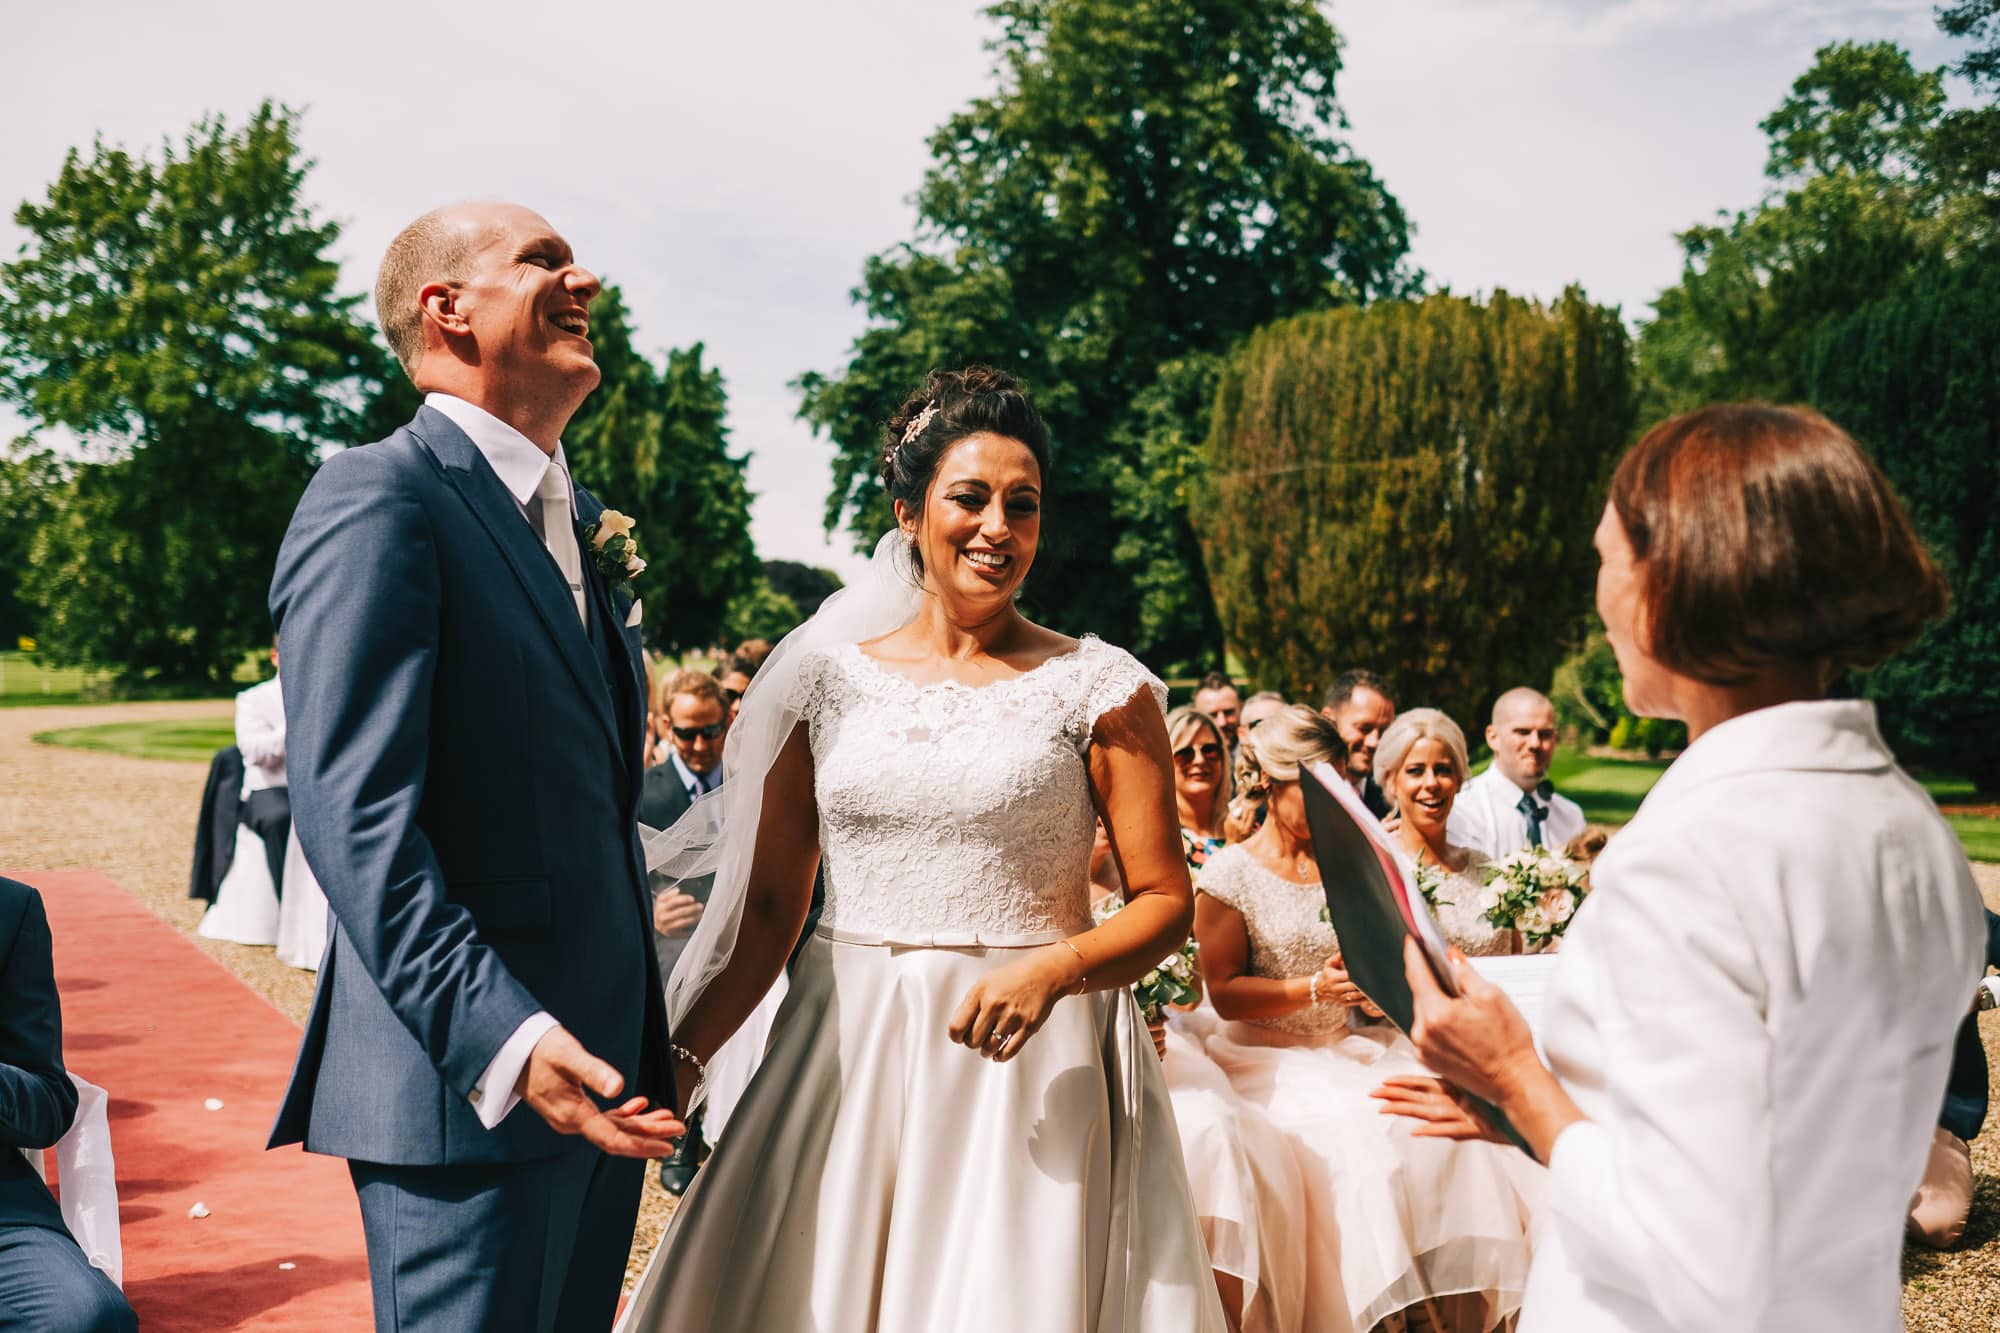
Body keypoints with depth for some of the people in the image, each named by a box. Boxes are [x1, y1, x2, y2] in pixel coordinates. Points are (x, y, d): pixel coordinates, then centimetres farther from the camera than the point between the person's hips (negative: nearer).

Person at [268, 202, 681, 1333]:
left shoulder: (585, 520, 16)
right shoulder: (378, 499, -12)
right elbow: (353, 812, -20)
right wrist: (502, 1039, -28)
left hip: (600, 1067, 9)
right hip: (468, 1085, -8)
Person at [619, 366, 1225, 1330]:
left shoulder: (1099, 687, -1)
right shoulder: (827, 675, 5)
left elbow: (1165, 900, 0)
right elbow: (765, 908, 5)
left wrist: (1054, 968, -18)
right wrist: (678, 1057, -7)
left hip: (1027, 1064, -2)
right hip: (845, 1054, 2)